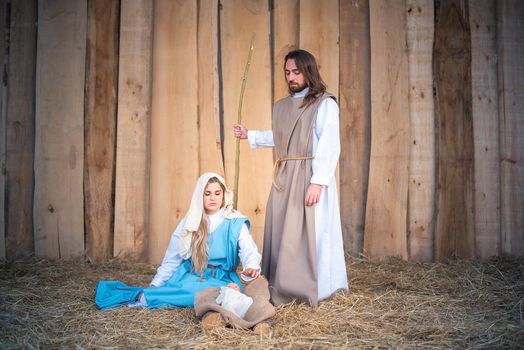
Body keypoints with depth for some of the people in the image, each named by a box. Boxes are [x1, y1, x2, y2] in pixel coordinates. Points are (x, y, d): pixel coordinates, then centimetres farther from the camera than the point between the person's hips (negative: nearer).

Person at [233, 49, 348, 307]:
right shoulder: (281, 106, 15)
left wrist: (317, 182, -21)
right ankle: (283, 287, 20)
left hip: (310, 177, -7)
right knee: (281, 231, 9)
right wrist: (249, 135, 23)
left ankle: (313, 290, 7)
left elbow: (330, 147, -14)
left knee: (310, 232, -3)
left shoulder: (325, 104, -7)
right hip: (284, 176, 7)